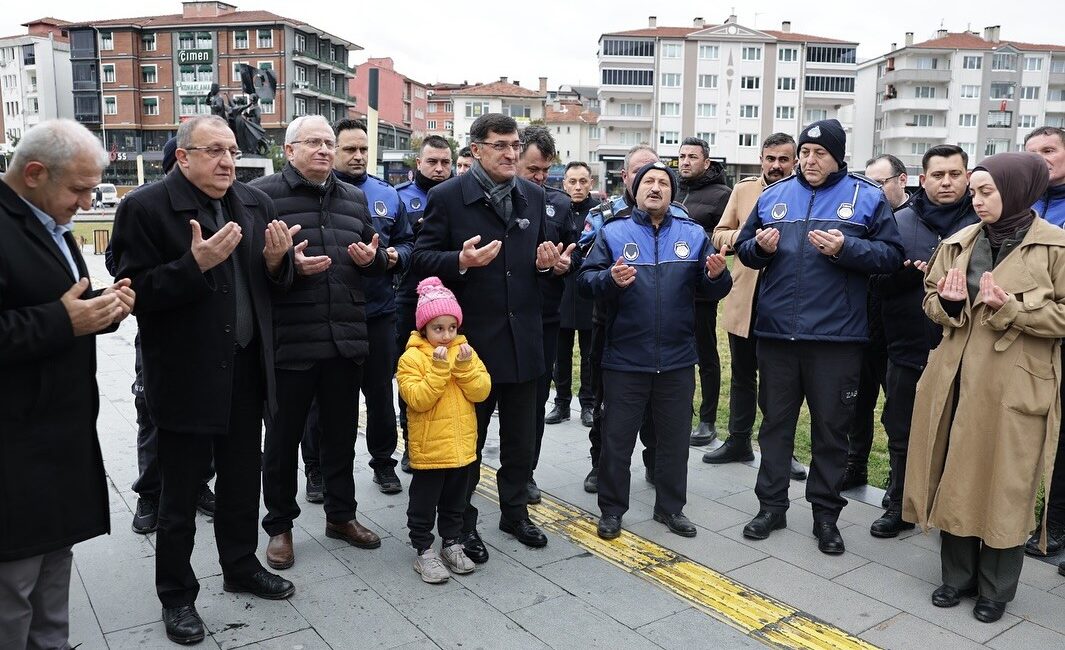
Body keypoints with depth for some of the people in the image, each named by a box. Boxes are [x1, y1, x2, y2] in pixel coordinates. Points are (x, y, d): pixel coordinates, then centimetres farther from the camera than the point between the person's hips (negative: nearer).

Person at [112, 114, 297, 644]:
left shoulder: (256, 203, 7)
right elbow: (135, 293, -17)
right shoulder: (145, 208, -11)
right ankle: (177, 596, 29)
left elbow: (274, 284, 11)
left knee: (242, 481, 19)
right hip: (185, 377, -5)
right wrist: (195, 264, -28)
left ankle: (241, 566, 39)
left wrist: (277, 261, -11)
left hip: (246, 371, 5)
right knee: (180, 495, 10)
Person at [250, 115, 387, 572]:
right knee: (283, 438, 9)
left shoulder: (353, 198, 14)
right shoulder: (262, 194, -4)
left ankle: (341, 515, 34)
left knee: (342, 433, 16)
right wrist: (288, 265, -23)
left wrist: (372, 258, -1)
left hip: (346, 340, 5)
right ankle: (279, 526, 26)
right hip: (290, 342, -5)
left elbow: (378, 258, 21)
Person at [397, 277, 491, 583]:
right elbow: (418, 400, -21)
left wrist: (465, 366, -18)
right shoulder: (411, 358, -11)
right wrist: (439, 368, -26)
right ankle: (423, 551, 22)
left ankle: (452, 544, 34)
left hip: (461, 445, 5)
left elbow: (481, 391, -5)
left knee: (455, 502, 19)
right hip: (429, 448, -4)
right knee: (424, 504, 8)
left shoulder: (465, 351, 3)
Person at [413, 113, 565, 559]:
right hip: (472, 338, -4)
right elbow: (422, 259, -8)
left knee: (521, 437, 16)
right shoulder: (447, 197, -7)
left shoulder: (534, 196, 8)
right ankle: (462, 523, 27)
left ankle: (515, 512, 35)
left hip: (524, 337, 5)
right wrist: (460, 261, -26)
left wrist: (546, 262, -5)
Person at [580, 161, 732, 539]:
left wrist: (717, 275, -16)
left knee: (674, 438, 14)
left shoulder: (694, 235, 6)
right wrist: (610, 279, -26)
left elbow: (714, 291, 5)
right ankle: (611, 508, 24)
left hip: (677, 359, 2)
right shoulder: (613, 233, 1)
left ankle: (670, 507, 31)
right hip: (625, 359, -2)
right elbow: (586, 278, -7)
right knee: (617, 439, 8)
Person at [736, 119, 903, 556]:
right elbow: (744, 249, 14)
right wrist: (760, 247, -8)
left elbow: (891, 255, -4)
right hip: (776, 332, 3)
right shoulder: (773, 195, 10)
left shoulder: (867, 197, 1)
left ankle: (826, 514, 23)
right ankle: (771, 505, 25)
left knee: (831, 426, 8)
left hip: (836, 335, -2)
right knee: (775, 421, 12)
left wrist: (845, 249, -18)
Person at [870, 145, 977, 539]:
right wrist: (910, 273, -17)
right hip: (907, 349, 2)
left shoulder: (984, 223, -1)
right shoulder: (899, 222, 5)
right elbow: (877, 280, 0)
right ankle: (899, 505, 28)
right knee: (902, 436, 12)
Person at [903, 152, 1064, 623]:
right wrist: (949, 302, -8)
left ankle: (995, 589, 24)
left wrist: (1010, 308, -20)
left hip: (1015, 387, -4)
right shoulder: (959, 243, 9)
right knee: (953, 481, 11)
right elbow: (932, 301, 14)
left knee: (1005, 487, 6)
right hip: (957, 377, 5)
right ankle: (957, 575, 29)